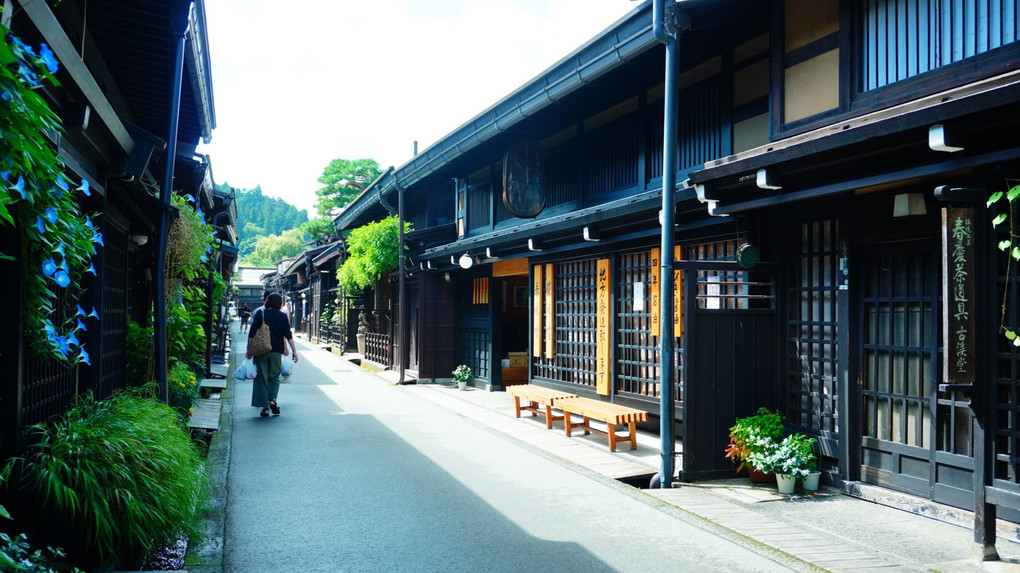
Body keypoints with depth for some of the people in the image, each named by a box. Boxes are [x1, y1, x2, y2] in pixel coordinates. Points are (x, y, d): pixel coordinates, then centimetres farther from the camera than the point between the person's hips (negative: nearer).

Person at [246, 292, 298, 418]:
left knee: (262, 378, 5)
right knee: (274, 377, 14)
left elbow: (252, 333, -2)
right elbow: (288, 335, 0)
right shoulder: (282, 316, 1)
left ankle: (265, 407, 3)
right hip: (276, 351, 1)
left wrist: (249, 350, 3)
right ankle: (272, 399, -9)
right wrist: (294, 351, 3)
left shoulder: (259, 313, -1)